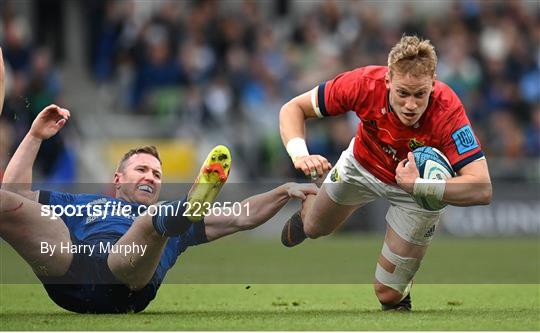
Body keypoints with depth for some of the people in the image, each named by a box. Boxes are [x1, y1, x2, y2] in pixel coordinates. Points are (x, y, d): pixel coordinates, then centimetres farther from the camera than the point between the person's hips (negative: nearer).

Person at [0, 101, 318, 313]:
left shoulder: (167, 215, 44)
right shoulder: (86, 204, 45)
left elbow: (240, 218, 37)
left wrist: (284, 192, 26)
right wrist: (35, 136, 38)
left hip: (125, 282, 0)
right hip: (67, 262, 0)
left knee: (150, 220, -33)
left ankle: (188, 212, -73)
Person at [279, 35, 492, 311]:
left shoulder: (447, 111, -43)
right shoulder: (364, 84, -37)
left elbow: (481, 190, -49)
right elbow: (294, 108, -24)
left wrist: (418, 185, -58)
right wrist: (299, 154, -42)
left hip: (421, 182, -2)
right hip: (362, 165, 2)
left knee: (388, 293, -1)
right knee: (314, 228, 26)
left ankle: (399, 297, 36)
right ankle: (305, 211, 63)